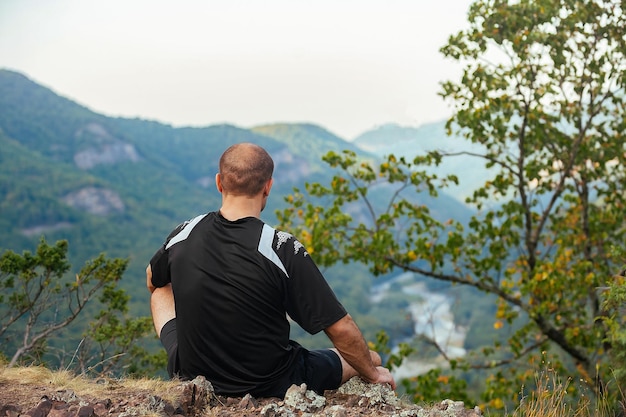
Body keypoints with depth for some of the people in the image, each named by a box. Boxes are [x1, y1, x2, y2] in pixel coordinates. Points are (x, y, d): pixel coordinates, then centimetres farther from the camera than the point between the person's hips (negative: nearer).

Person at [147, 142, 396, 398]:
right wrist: (372, 374, 0)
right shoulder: (282, 249, -23)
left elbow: (153, 281, 14)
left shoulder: (183, 235, -10)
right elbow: (341, 329, -19)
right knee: (371, 359, 22)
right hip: (272, 389, -3)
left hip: (193, 377, 3)